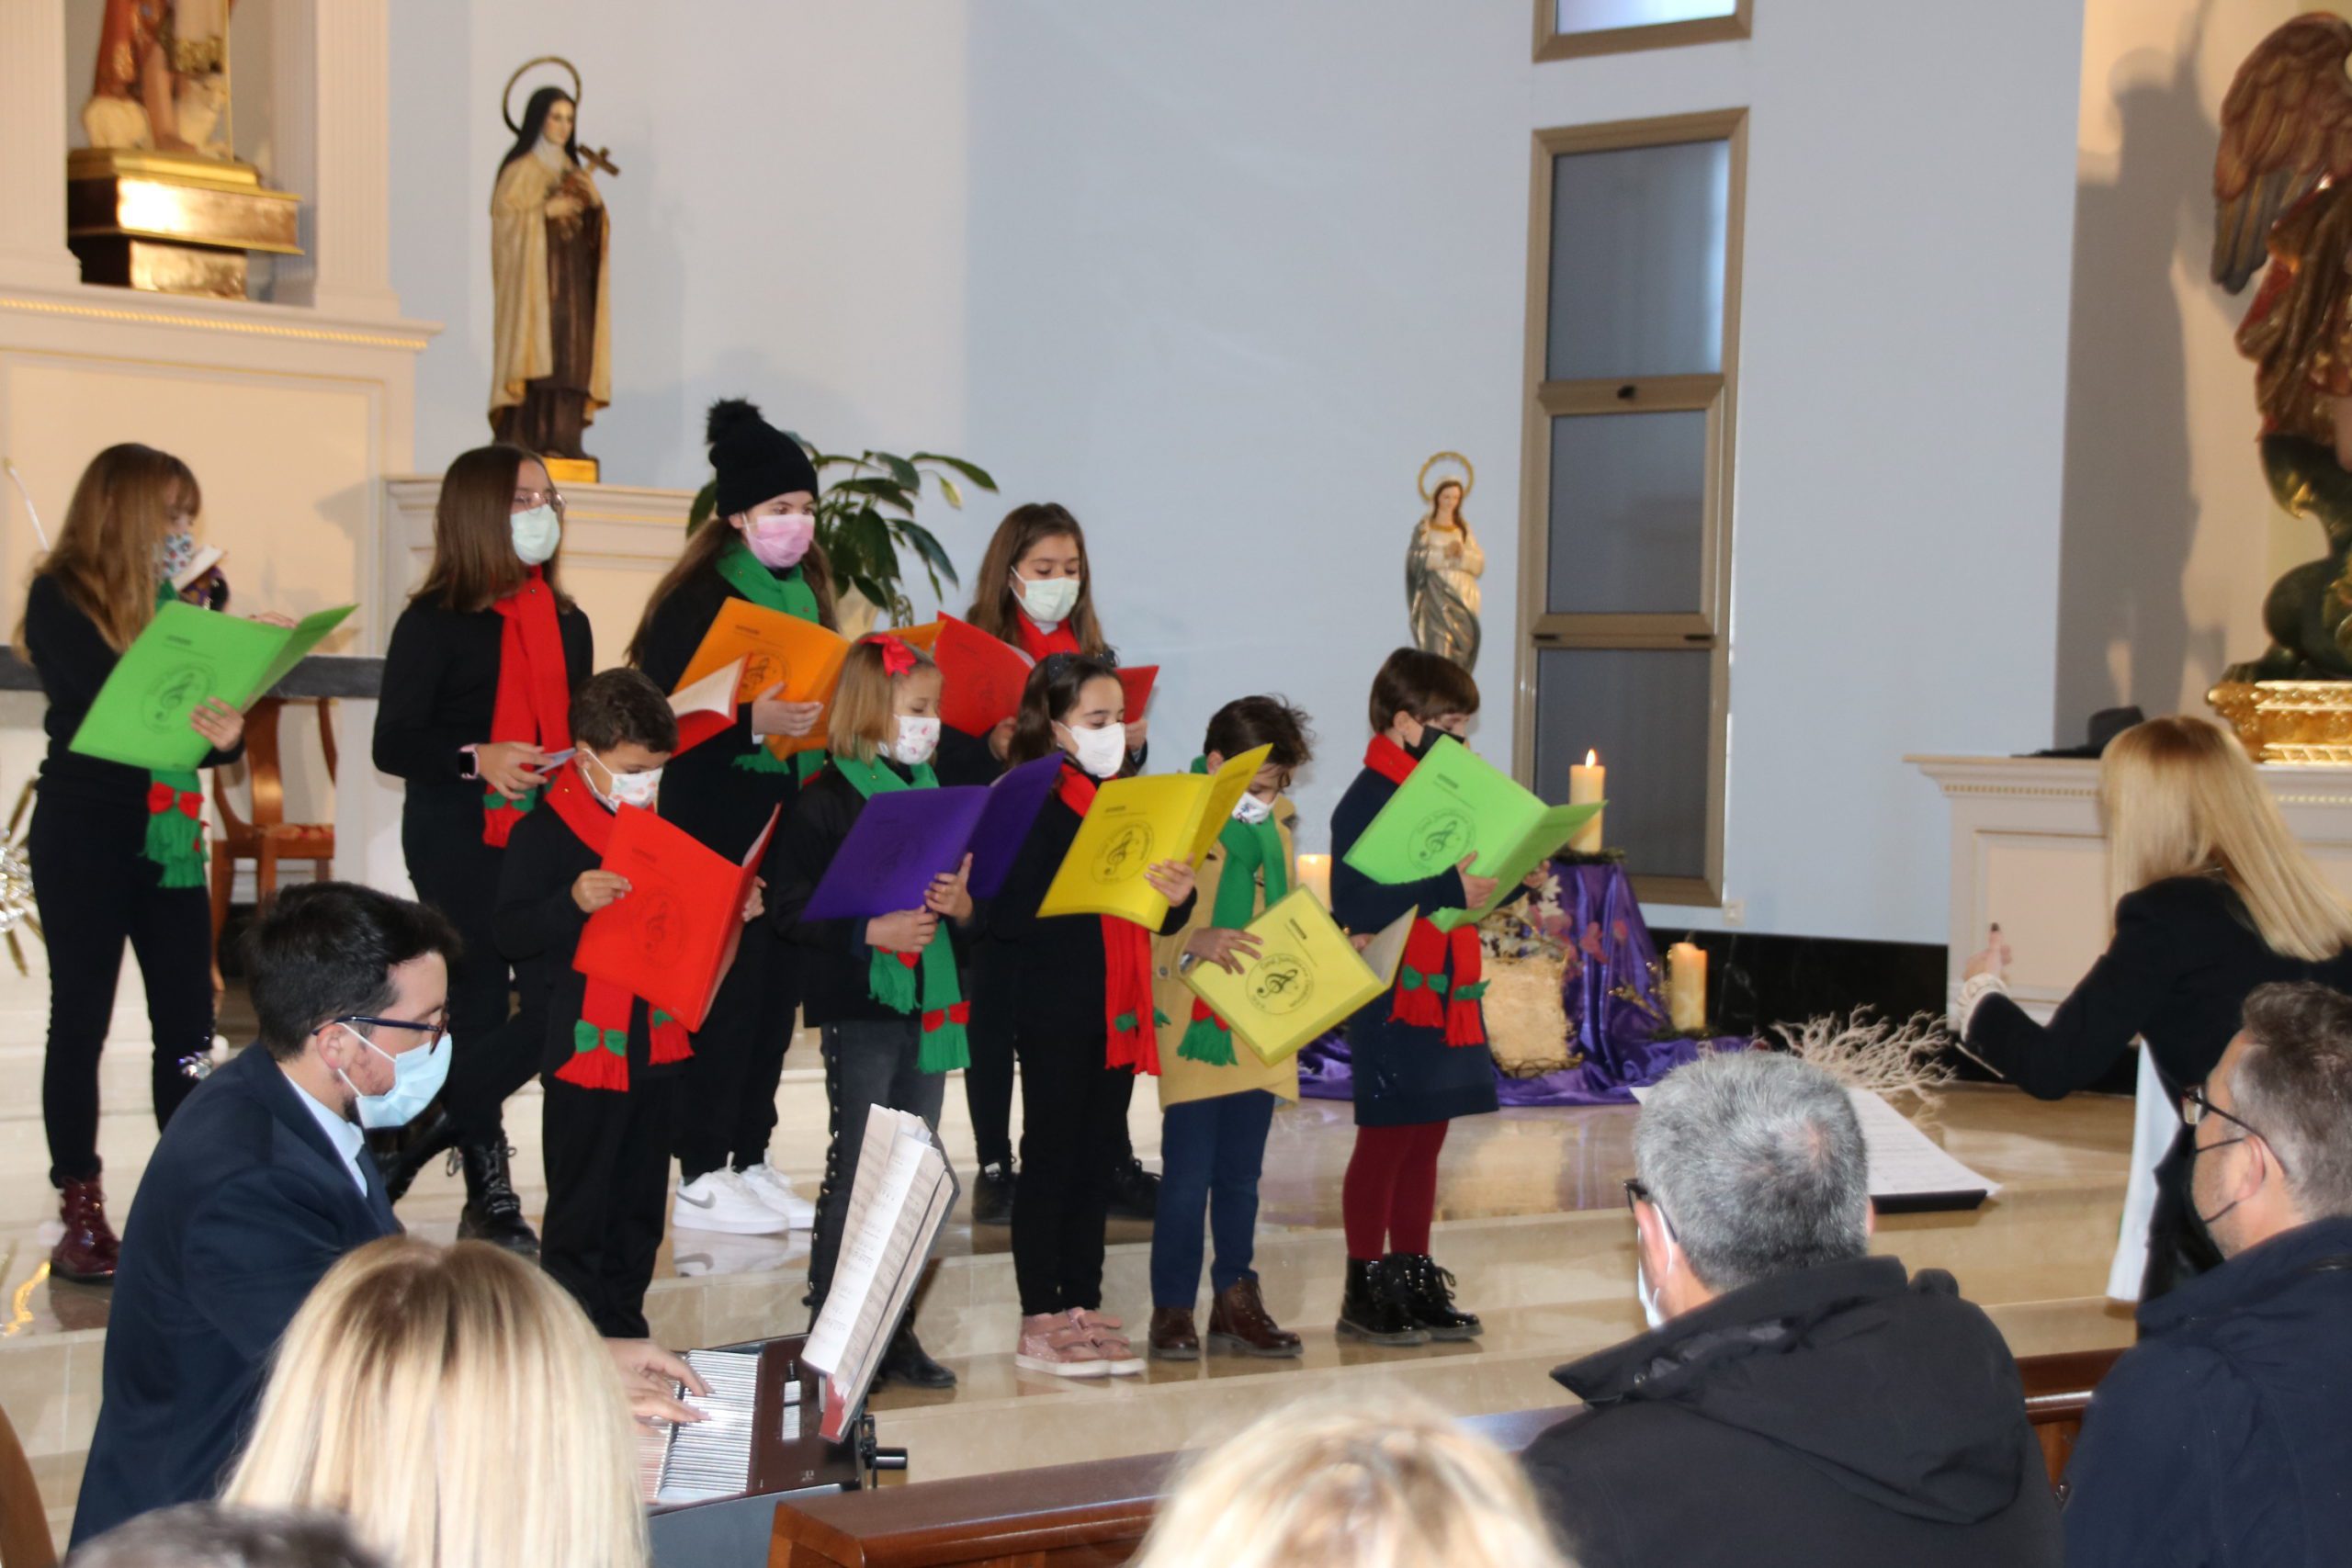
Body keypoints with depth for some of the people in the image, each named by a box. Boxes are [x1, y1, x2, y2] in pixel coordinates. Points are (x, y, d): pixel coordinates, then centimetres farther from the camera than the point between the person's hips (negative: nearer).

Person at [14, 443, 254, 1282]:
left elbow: (197, 716, 7)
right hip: (84, 833, -5)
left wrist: (226, 736, -15)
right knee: (81, 1018, 2)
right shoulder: (61, 597, -5)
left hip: (167, 828, 5)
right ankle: (82, 1215, 7)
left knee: (187, 1021, 1)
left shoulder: (181, 599, 10)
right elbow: (96, 709, -17)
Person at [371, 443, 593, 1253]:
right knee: (480, 1011, -1)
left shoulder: (567, 623, 15)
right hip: (461, 845, -5)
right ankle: (489, 1192, 12)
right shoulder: (435, 623, -4)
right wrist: (477, 760, -24)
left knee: (559, 1002, -7)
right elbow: (394, 743, -9)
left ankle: (405, 1141, 8)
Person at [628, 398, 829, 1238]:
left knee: (779, 985, 9)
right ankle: (700, 1177, 1)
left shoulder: (807, 591, 12)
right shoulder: (699, 597, -10)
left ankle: (751, 1160, 18)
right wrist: (751, 722, -28)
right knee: (726, 988, -6)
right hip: (716, 823, -7)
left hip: (790, 818, 7)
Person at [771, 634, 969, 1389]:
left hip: (931, 1003, 7)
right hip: (861, 1008, -7)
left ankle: (895, 1330, 18)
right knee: (855, 1171, -3)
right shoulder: (826, 801, -8)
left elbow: (964, 895, 17)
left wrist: (962, 903, -6)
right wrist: (873, 932, -21)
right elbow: (790, 908, -12)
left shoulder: (933, 792, 12)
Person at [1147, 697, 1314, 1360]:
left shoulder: (1277, 820, 12)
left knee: (1241, 1173, 12)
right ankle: (1173, 1311, 4)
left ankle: (1236, 1302, 19)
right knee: (1188, 1174, -4)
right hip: (1195, 1025, -6)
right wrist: (1192, 941, -28)